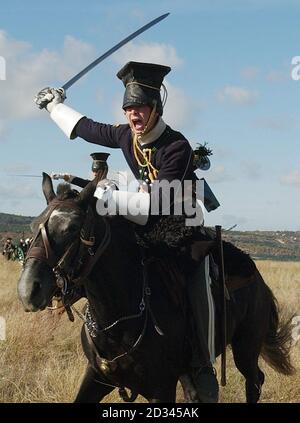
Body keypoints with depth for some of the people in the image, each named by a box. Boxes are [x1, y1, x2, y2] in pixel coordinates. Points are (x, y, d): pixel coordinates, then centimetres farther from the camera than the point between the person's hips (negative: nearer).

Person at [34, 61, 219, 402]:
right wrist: (55, 105, 27)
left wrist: (111, 198, -32)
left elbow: (160, 202, -30)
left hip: (185, 224, -8)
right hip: (150, 224, 8)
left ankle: (203, 368, -15)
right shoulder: (126, 135, -3)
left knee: (197, 288, -19)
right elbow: (87, 129, 16)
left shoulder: (177, 147, -24)